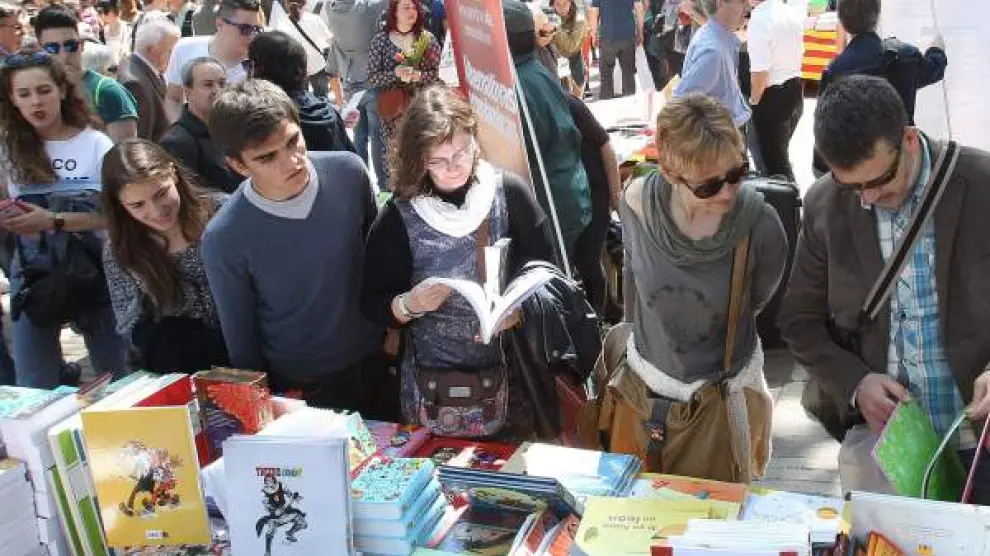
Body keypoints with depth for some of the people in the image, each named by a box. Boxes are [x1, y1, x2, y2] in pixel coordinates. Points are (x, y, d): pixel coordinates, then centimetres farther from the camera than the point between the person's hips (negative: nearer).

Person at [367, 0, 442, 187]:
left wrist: (418, 75, -16)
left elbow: (435, 74, 3)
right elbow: (372, 78, -3)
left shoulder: (427, 38, 2)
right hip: (392, 109, -1)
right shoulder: (381, 40, -2)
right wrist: (395, 72, -19)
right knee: (394, 152, -1)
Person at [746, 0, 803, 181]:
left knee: (773, 157, 6)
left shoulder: (759, 20, -22)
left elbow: (760, 71, -25)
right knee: (780, 153, 23)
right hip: (795, 90, 8)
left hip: (772, 96, -8)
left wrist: (754, 100, -10)